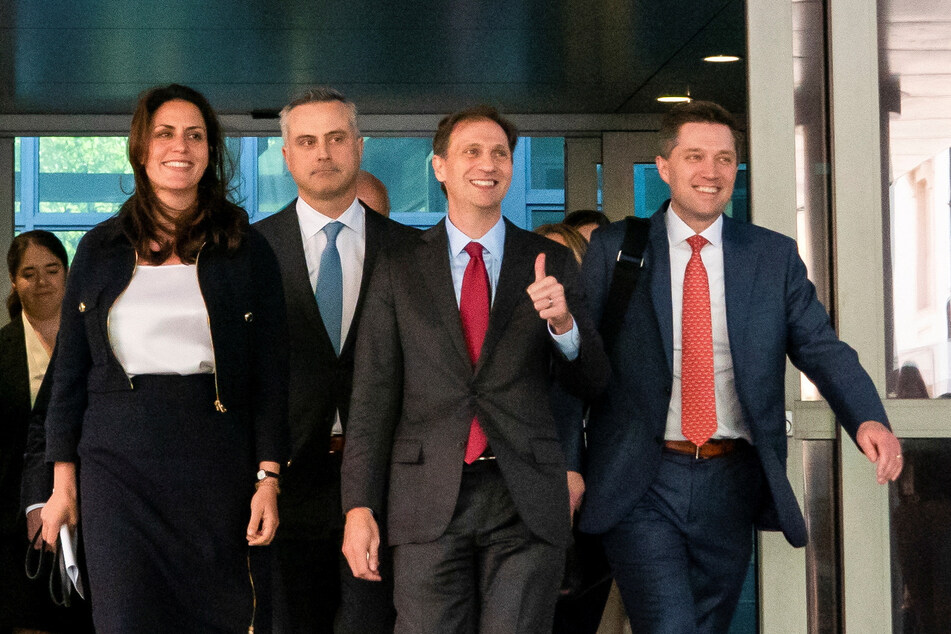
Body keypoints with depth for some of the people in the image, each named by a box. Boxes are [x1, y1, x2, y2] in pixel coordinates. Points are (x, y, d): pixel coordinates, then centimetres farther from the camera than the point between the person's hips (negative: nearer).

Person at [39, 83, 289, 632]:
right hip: (118, 459, 1)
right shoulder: (101, 249, 9)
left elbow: (271, 374, 2)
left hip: (217, 462, -1)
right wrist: (63, 481, 6)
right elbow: (70, 370, 10)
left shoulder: (246, 250, 5)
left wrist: (268, 479, -4)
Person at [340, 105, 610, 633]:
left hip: (527, 503, 0)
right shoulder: (399, 269, 6)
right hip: (429, 502, 0)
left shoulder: (552, 264, 7)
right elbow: (373, 395, 5)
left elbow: (593, 382, 6)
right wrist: (360, 507, -3)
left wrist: (562, 323, -16)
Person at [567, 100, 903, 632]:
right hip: (639, 484, -3)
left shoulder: (775, 257, 7)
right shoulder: (613, 250, 2)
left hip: (731, 485, 3)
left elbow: (820, 346, -2)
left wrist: (869, 419, -21)